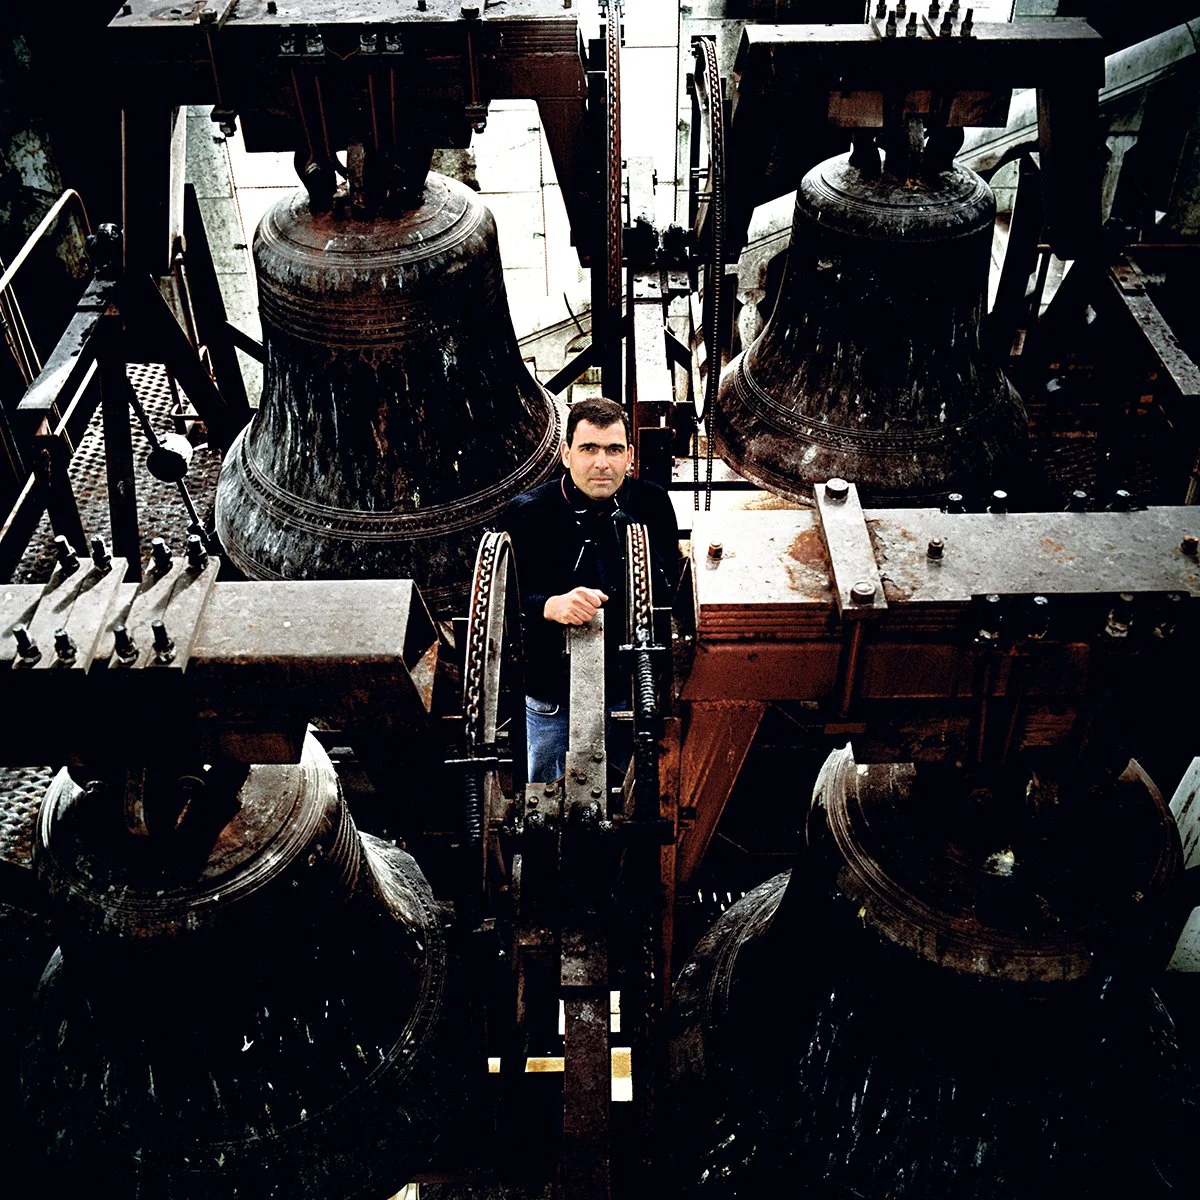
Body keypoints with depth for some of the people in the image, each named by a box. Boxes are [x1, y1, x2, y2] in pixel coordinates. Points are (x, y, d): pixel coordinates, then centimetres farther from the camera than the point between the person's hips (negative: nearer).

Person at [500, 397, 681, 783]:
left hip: (633, 691, 2)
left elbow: (673, 589, 9)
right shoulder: (526, 515, -10)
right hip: (551, 702, -2)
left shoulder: (652, 504, -2)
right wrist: (550, 606, -31)